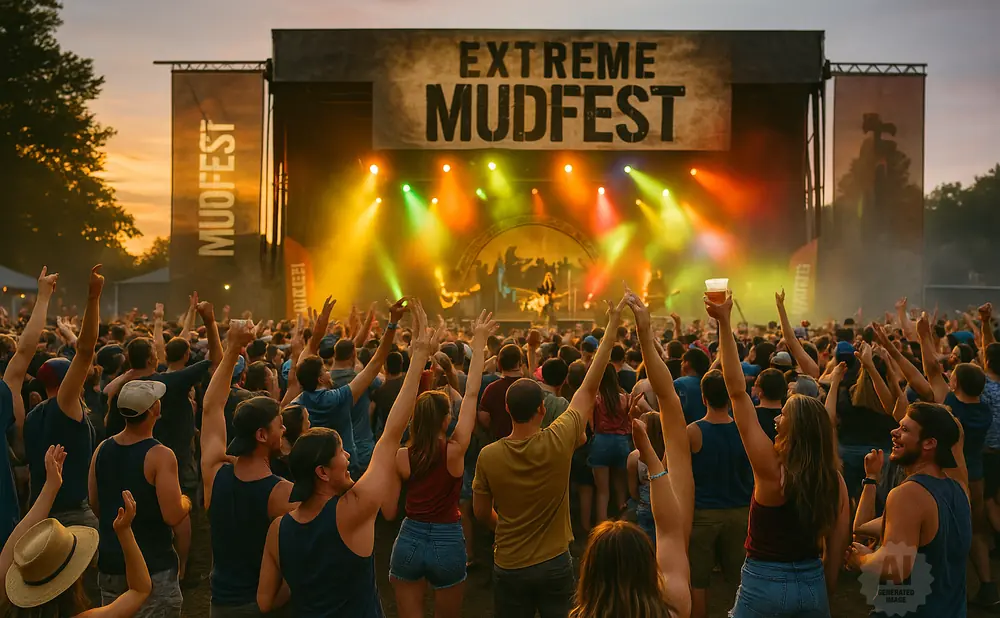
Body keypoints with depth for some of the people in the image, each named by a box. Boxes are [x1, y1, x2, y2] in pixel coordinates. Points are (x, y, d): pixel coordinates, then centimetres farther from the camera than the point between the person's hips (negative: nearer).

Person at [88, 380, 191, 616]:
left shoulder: (102, 449, 0)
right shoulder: (160, 456, -19)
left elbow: (95, 504, 11)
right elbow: (174, 517, -22)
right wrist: (186, 502, -1)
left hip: (110, 563, 6)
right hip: (154, 566, -6)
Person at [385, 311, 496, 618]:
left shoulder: (400, 457, -8)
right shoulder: (455, 450, -13)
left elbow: (388, 511, -2)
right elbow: (471, 394, -10)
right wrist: (479, 342, -6)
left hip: (409, 541, 1)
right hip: (448, 543, -1)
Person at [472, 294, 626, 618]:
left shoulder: (488, 456, -15)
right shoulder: (559, 441, -18)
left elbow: (481, 513, -1)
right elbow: (590, 388, -8)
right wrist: (612, 328, -1)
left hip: (509, 568, 0)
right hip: (555, 564, 0)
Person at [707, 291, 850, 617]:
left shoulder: (770, 466, -17)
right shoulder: (834, 479, -6)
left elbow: (738, 391, -17)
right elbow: (837, 547, 1)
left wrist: (725, 323, -16)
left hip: (764, 586, -4)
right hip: (813, 586, 4)